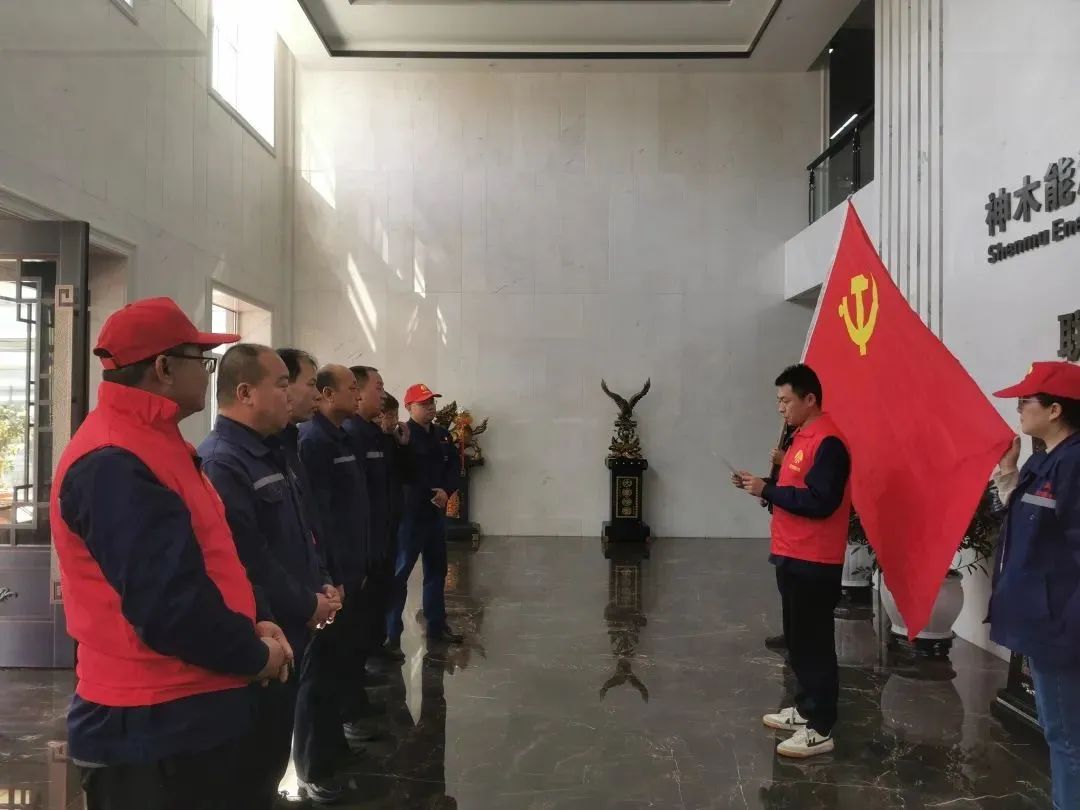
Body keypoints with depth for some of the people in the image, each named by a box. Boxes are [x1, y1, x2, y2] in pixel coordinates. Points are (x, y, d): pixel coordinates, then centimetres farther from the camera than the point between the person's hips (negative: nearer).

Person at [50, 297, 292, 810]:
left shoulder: (152, 443, 11)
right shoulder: (114, 464, -23)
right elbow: (168, 605, -27)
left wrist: (253, 624, 4)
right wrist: (255, 655, -13)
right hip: (151, 728, -10)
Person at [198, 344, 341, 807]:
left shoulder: (270, 454, 13)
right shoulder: (220, 462, -21)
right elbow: (247, 560, -26)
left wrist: (320, 586, 5)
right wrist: (308, 605, -15)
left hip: (288, 634, 10)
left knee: (274, 752, 20)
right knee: (252, 765, 5)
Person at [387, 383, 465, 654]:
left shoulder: (443, 435, 9)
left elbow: (453, 468, 9)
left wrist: (446, 490, -7)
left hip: (436, 513, 8)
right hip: (410, 513, -8)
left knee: (437, 571, 17)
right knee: (399, 573, -2)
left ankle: (437, 627, 30)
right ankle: (391, 634, 4)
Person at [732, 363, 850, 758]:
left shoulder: (828, 442, -17)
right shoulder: (802, 437, 14)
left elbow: (819, 502, -24)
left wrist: (767, 490, -18)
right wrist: (761, 485, 3)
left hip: (814, 562, -10)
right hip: (792, 557, 10)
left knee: (814, 643, -3)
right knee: (798, 639, 18)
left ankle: (820, 730, 5)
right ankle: (805, 708, 30)